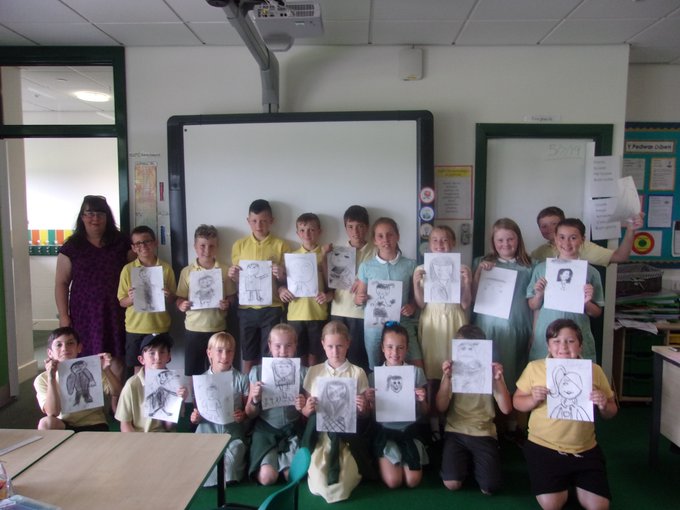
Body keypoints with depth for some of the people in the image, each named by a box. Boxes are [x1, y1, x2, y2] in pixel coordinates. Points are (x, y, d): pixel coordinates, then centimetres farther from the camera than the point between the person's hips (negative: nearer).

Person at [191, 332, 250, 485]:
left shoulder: (241, 379, 1)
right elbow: (197, 409, 12)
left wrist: (243, 415, -15)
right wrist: (194, 418, -9)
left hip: (233, 432, -1)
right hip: (207, 431, 1)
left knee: (230, 460, -25)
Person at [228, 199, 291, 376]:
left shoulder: (281, 245, 0)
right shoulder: (239, 245, 6)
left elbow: (287, 280, 4)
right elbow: (236, 280, 13)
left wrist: (281, 276, -17)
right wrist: (232, 276, -9)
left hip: (271, 309, -2)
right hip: (246, 309, 2)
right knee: (248, 358, 9)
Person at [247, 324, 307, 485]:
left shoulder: (303, 372, -3)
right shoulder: (258, 371, -3)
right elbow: (250, 415, 3)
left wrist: (304, 407, -21)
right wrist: (255, 400, -19)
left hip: (292, 429, 0)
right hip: (266, 429, 0)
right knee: (267, 477, -19)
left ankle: (279, 458, 14)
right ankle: (272, 458, 15)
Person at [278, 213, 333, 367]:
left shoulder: (326, 255, 2)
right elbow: (283, 281, 13)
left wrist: (328, 296, -15)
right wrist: (281, 290, -7)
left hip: (317, 314, -1)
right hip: (295, 314, 2)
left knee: (314, 355, 6)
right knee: (298, 355, 7)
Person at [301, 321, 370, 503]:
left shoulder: (357, 373, 3)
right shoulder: (313, 372, 8)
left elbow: (365, 414, 7)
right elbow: (305, 412, 12)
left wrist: (363, 408, -15)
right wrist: (307, 409, -11)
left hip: (346, 433, -1)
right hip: (320, 433, 1)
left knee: (342, 486, -17)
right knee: (319, 483, -19)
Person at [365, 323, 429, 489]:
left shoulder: (416, 372, -7)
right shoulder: (374, 376, -5)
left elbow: (425, 412, 1)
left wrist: (422, 401, -20)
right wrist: (371, 401, -20)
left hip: (409, 430, 0)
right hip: (385, 431, 0)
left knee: (412, 481, -8)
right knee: (393, 481, -10)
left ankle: (405, 460, 22)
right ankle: (383, 463, 21)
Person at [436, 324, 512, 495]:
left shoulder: (490, 371, 3)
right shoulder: (453, 372, 3)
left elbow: (506, 409, -6)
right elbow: (441, 408, -7)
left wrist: (499, 379, -19)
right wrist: (446, 378, -19)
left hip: (484, 434, 0)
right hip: (456, 432, 0)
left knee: (489, 487, -16)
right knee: (452, 483, -19)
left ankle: (475, 460, 15)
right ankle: (465, 460, 14)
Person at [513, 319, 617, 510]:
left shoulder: (595, 370, -1)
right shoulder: (534, 367, -5)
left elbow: (611, 413, 6)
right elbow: (517, 402, 2)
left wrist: (603, 406, -18)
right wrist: (533, 399, -20)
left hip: (585, 450, 2)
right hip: (544, 447, -1)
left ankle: (574, 481, 26)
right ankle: (563, 483, 22)